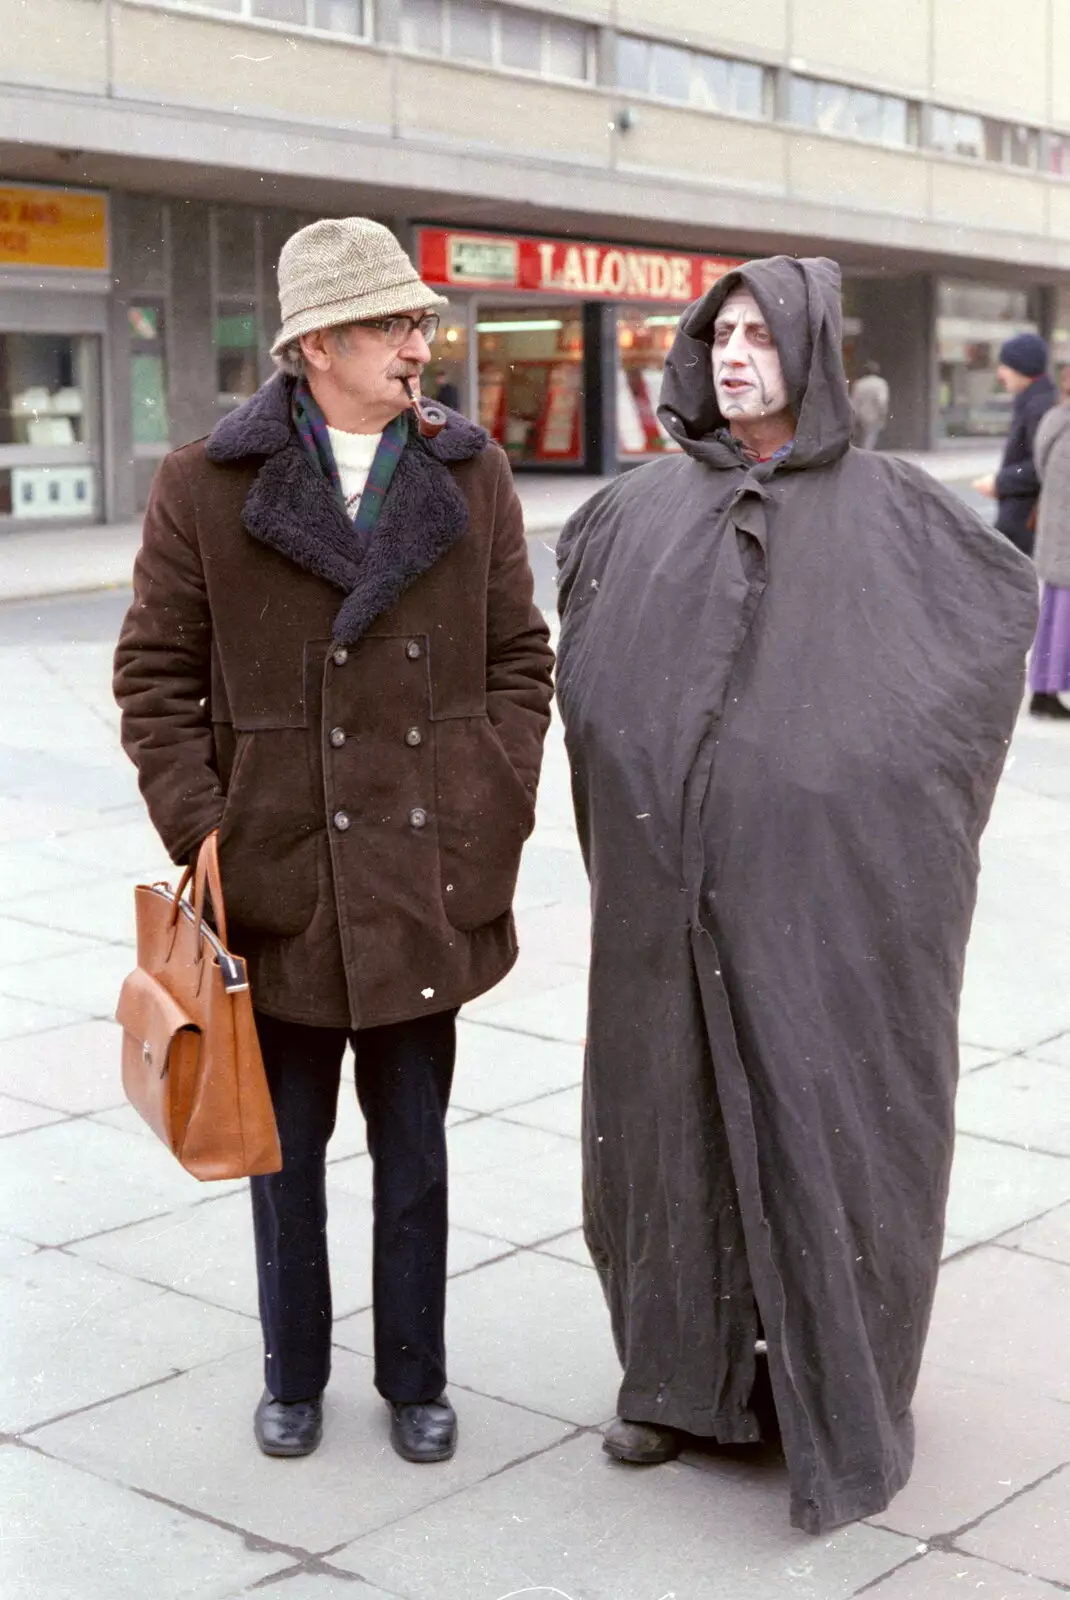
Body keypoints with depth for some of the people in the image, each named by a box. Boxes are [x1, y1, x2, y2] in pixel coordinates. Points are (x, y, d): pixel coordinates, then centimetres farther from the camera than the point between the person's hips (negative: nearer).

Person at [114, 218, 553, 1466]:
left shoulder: (470, 475, 4)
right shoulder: (204, 486, -3)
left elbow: (519, 659, 8)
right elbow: (156, 675, -1)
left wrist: (495, 815, -2)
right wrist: (200, 834, -9)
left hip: (427, 881, 2)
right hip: (277, 881, -1)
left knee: (414, 1147, 13)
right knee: (286, 1143, 13)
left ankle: (415, 1379, 29)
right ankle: (292, 1376, 32)